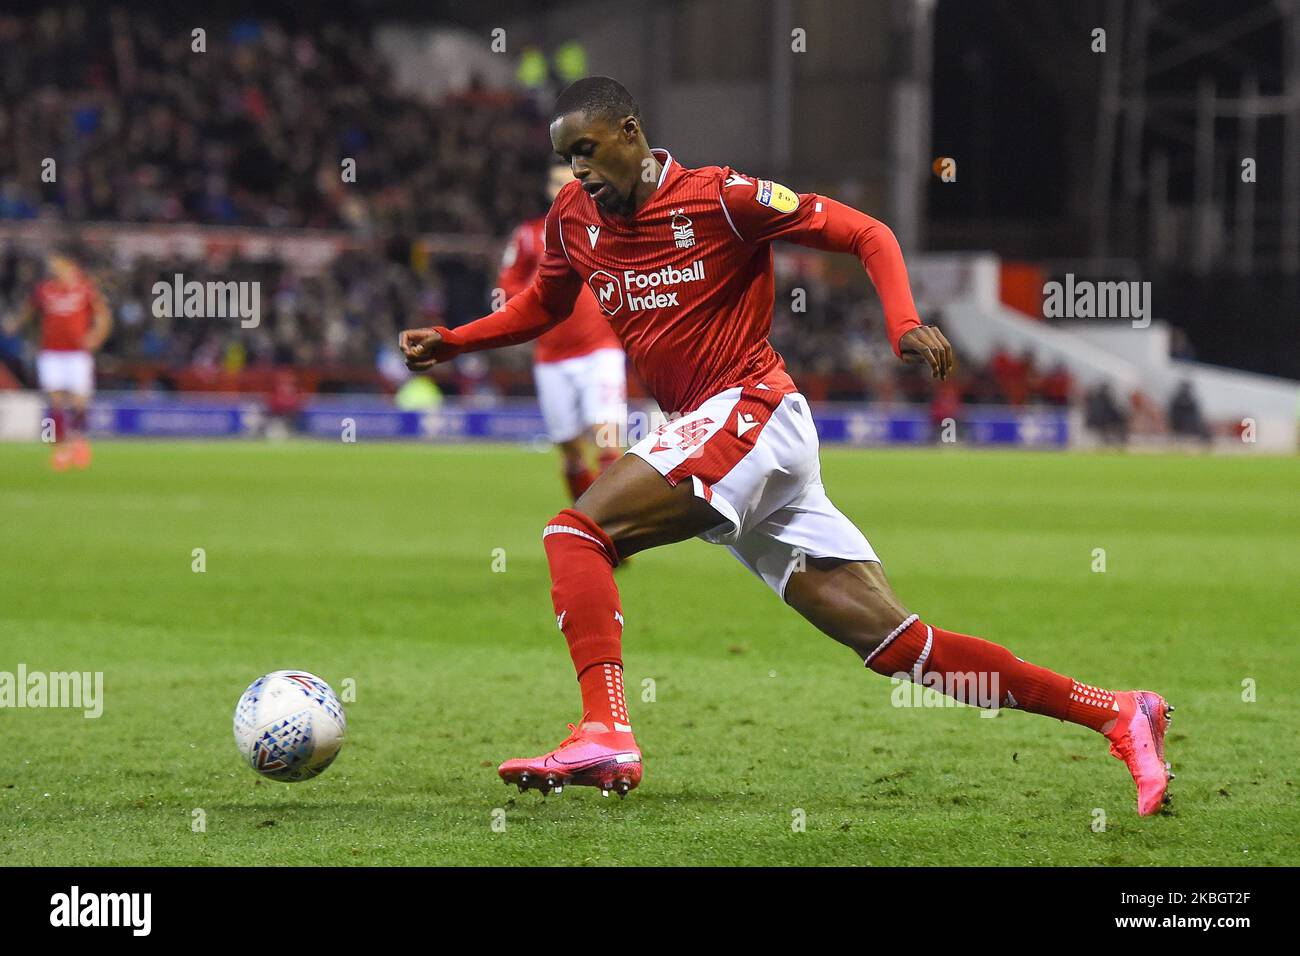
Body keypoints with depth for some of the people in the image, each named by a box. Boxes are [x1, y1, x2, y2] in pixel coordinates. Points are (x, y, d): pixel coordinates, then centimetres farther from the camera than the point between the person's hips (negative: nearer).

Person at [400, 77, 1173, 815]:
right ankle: (1117, 716, 0)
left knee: (577, 532, -18)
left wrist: (907, 327, -20)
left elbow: (867, 234, -5)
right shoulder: (575, 219, 12)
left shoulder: (719, 196, -7)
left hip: (751, 413, -7)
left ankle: (605, 735, -28)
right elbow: (544, 304, 31)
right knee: (898, 644, 0)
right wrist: (450, 342, 18)